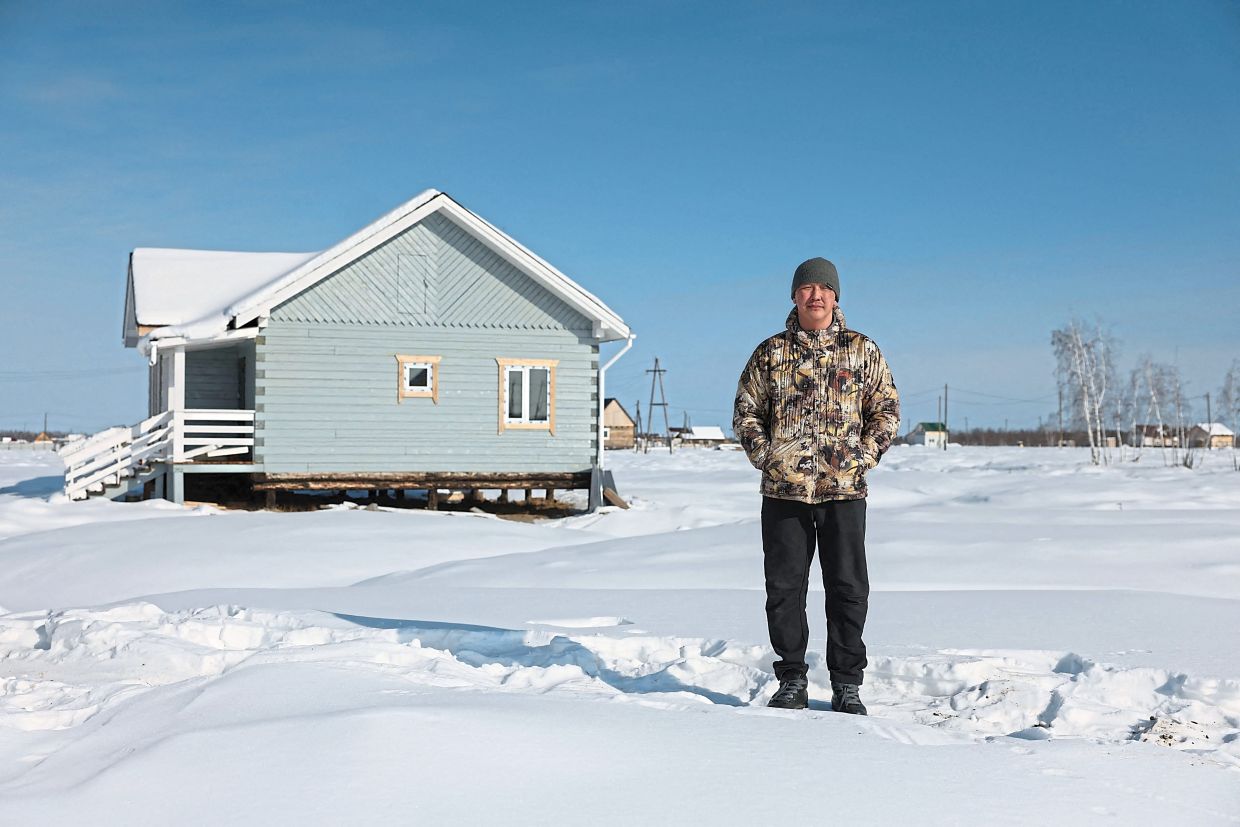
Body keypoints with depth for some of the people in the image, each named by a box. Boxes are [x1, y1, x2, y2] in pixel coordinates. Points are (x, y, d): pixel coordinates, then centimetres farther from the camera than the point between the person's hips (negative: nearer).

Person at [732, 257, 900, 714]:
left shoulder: (862, 350, 7)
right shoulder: (771, 352, 9)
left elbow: (886, 410, 8)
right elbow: (745, 410, 12)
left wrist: (863, 457, -4)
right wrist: (764, 455, -2)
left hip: (844, 490, -1)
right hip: (783, 491, 1)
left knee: (848, 589, 3)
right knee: (784, 588, 4)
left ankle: (846, 684, 13)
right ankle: (792, 682, 15)